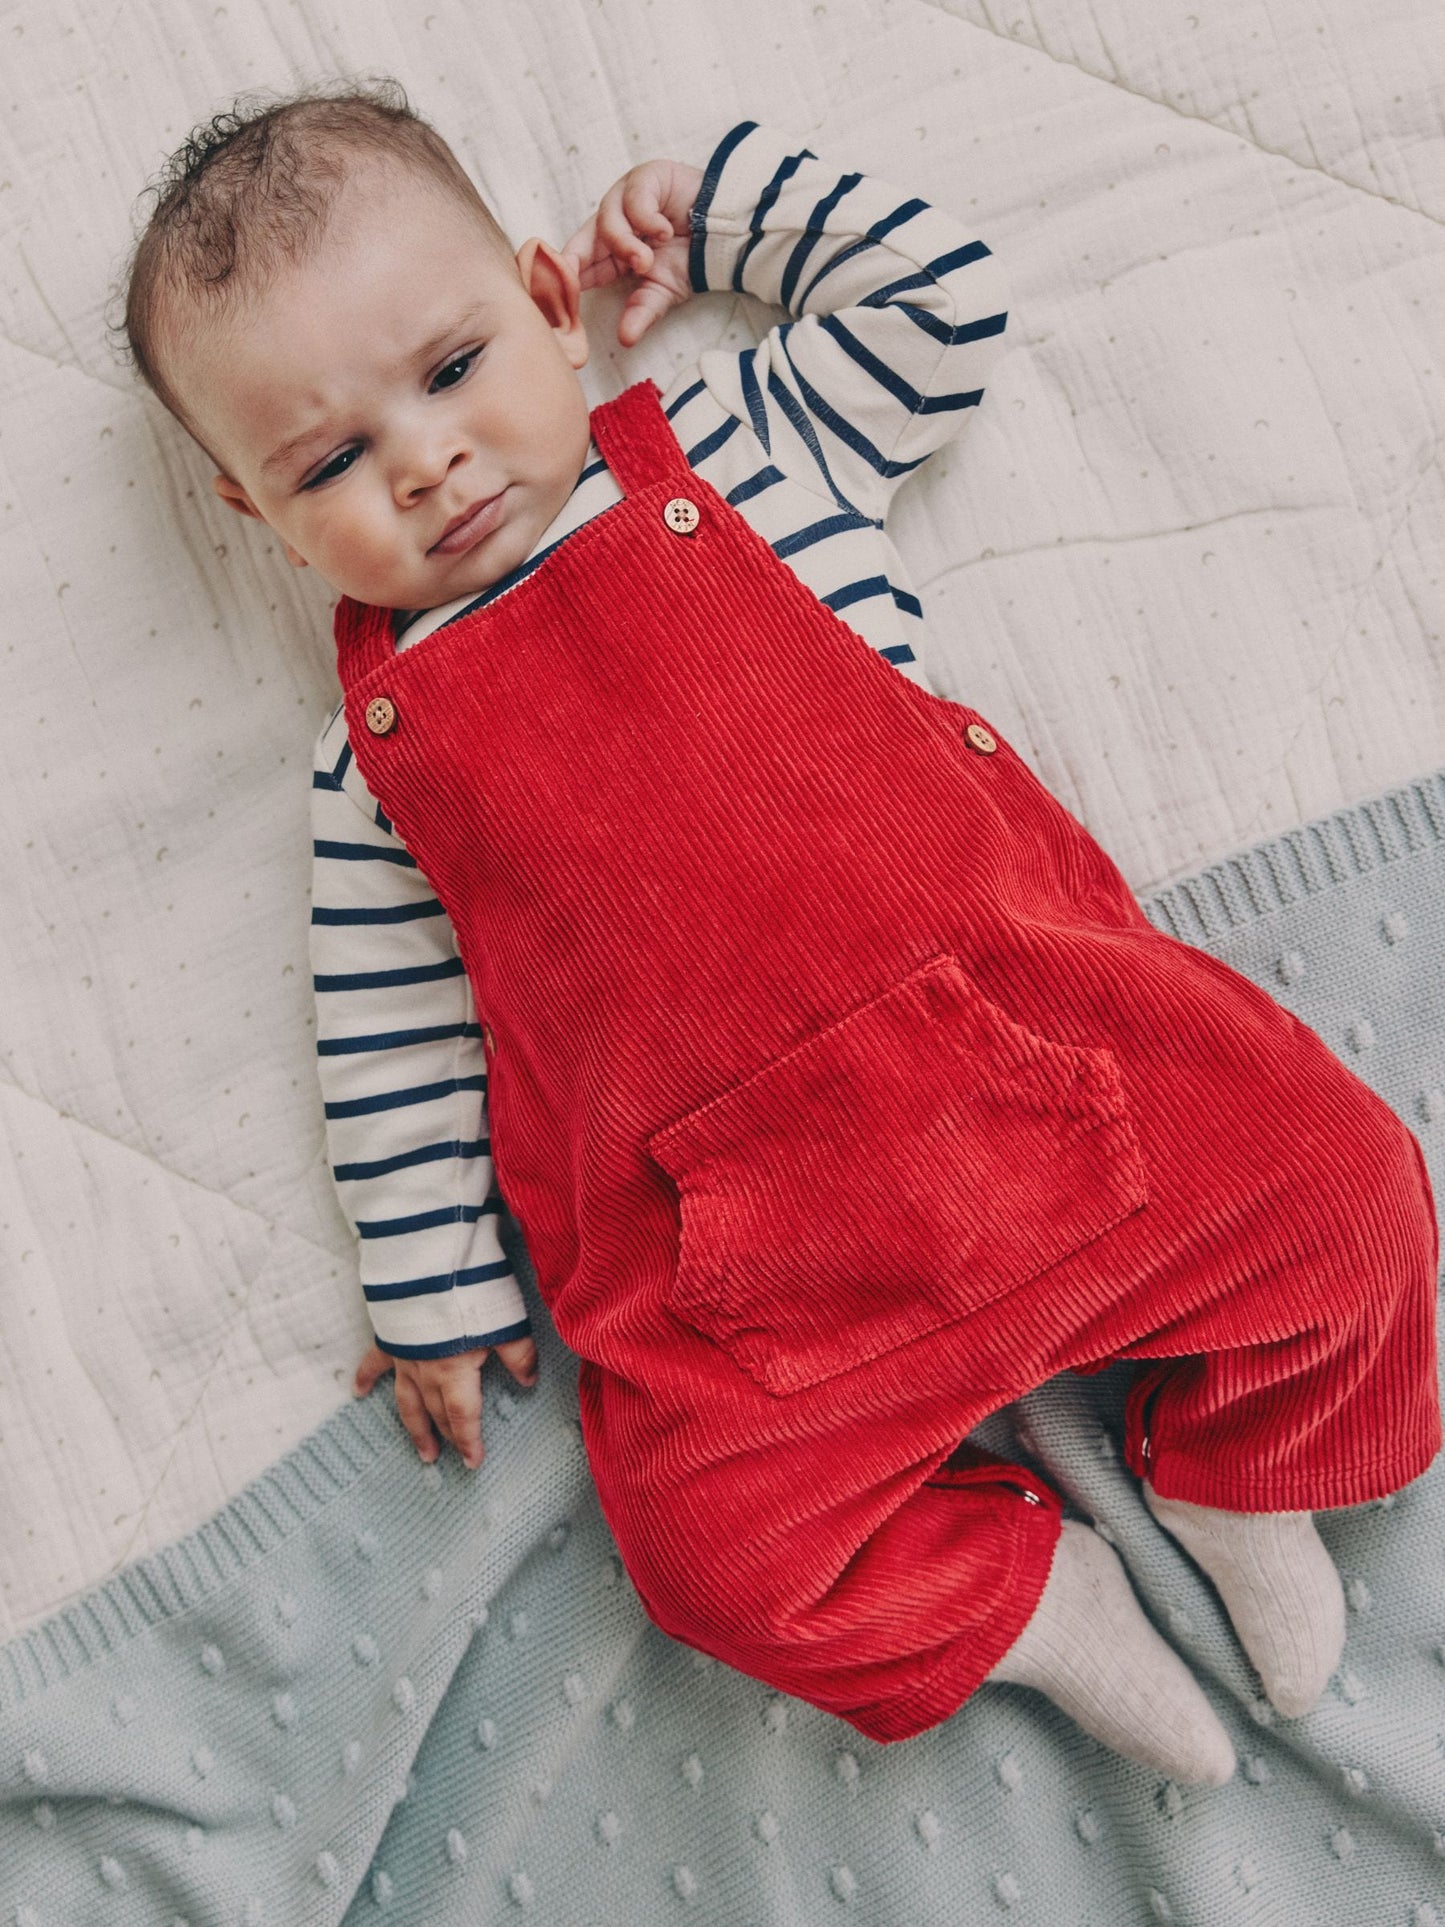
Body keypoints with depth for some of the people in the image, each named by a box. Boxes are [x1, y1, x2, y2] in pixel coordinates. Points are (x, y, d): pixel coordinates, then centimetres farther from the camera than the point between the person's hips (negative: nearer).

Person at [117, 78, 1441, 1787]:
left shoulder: (741, 439, 9)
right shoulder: (380, 745, 7)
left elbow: (941, 296, 17)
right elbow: (388, 1036, 10)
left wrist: (714, 205, 18)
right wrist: (434, 1298, 11)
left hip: (1029, 1035, 1)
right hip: (745, 1233, 0)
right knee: (721, 1545, -13)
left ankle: (1232, 1468, 22)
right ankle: (1020, 1591, 15)